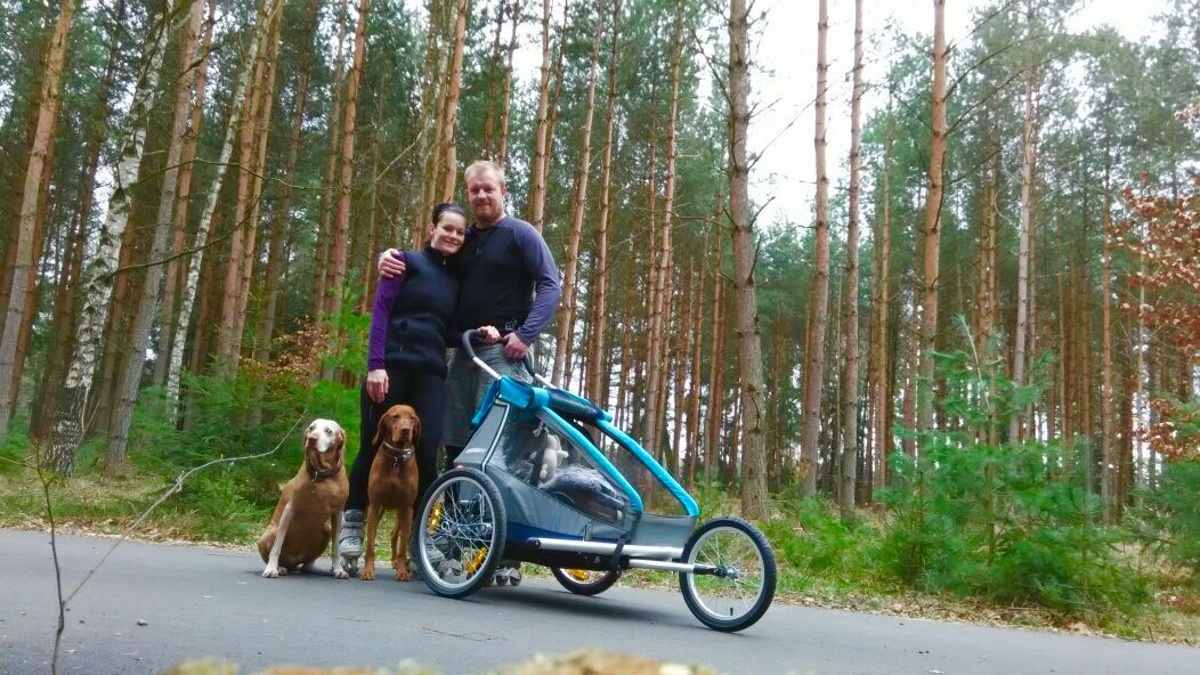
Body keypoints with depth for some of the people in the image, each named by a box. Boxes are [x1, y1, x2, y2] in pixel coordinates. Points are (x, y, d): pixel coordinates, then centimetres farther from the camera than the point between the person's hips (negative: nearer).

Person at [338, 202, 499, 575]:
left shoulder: (455, 279, 19)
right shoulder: (407, 261, 5)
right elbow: (381, 311, -4)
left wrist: (479, 332, -4)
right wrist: (375, 364, -14)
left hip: (431, 375, 4)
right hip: (391, 367, -3)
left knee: (426, 453, -6)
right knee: (373, 447, 1)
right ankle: (352, 520, 18)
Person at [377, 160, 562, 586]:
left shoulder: (520, 234, 3)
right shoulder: (463, 241, 20)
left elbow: (550, 286, -5)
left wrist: (526, 334, -16)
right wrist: (391, 259, 4)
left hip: (504, 351, -6)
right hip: (464, 353, 6)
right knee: (455, 447, 6)